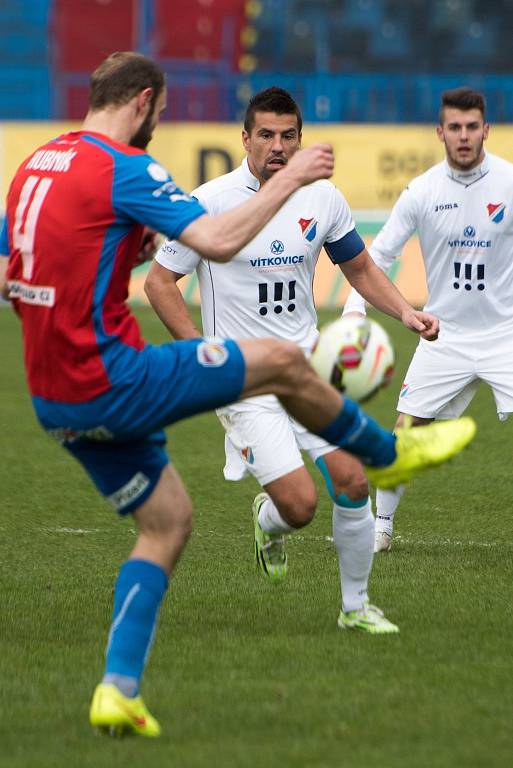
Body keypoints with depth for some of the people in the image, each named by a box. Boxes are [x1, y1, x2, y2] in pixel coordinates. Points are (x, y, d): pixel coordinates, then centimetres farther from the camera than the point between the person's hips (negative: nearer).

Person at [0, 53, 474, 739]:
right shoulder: (124, 168, -14)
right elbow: (219, 241, -24)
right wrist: (290, 178, -11)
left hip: (55, 399, 9)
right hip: (112, 381, -9)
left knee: (166, 522, 18)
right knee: (282, 362, 5)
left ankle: (118, 689, 9)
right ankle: (388, 455, 28)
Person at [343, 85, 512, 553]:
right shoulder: (423, 191, -6)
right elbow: (378, 255, -2)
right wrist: (354, 311, -15)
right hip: (444, 335, 2)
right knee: (405, 430, 3)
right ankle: (381, 526, 21)